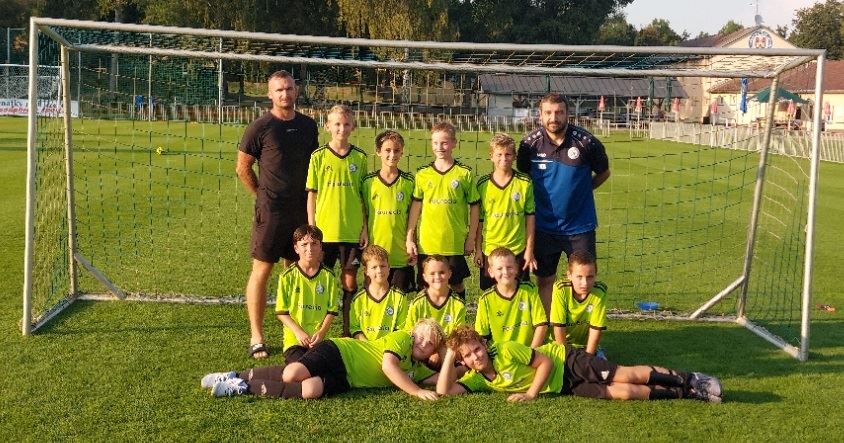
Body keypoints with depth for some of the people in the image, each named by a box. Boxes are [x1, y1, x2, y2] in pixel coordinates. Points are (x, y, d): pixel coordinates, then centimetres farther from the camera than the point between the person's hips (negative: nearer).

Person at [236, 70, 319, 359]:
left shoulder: (308, 125, 9)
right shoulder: (260, 127, -6)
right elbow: (243, 168, 0)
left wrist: (310, 200, 13)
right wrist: (264, 195, 4)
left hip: (301, 209, 5)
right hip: (271, 211, -5)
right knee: (262, 270, -2)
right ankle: (256, 337, 5)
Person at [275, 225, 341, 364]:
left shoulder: (329, 277, 5)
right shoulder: (287, 276, 1)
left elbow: (332, 310, 7)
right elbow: (281, 312, 1)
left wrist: (321, 333, -8)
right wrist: (299, 332, -11)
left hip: (319, 339, 1)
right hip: (294, 338, -1)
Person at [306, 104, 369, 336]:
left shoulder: (360, 158, 4)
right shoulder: (319, 157, 0)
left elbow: (364, 197, 7)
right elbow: (311, 195, 2)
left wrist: (364, 228, 3)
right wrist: (311, 228, -2)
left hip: (352, 231, 1)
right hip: (324, 230, -1)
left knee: (350, 281, 6)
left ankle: (348, 332, 17)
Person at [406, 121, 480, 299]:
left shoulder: (464, 173, -1)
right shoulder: (423, 174, 4)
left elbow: (474, 207, 2)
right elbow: (415, 206, 6)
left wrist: (471, 238, 1)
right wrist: (409, 238, 3)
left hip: (455, 244, -1)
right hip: (426, 244, 1)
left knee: (457, 284, 9)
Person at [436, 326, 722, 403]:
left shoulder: (507, 351, -22)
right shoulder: (476, 380, -7)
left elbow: (546, 362, -17)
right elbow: (444, 391, -17)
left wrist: (531, 393, -23)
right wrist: (450, 354, -21)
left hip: (566, 361, -4)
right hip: (563, 388, 4)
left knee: (625, 376, -16)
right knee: (621, 393, -9)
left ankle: (690, 380, -1)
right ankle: (684, 394, 0)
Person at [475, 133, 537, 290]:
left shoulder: (525, 183, -4)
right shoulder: (483, 184, -1)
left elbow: (530, 217, -1)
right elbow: (479, 219, 5)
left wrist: (530, 249, -2)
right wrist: (478, 249, 5)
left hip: (518, 250, -1)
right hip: (489, 250, 1)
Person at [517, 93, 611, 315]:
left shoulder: (586, 142, -9)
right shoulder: (530, 143, -5)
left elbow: (603, 172, 7)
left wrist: (580, 189, 5)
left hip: (580, 226, -1)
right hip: (544, 226, 1)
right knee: (544, 280, 9)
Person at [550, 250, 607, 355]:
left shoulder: (599, 293, -23)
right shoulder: (560, 290, -25)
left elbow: (596, 329, -17)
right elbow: (559, 327, -21)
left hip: (586, 345, 1)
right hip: (561, 343, -1)